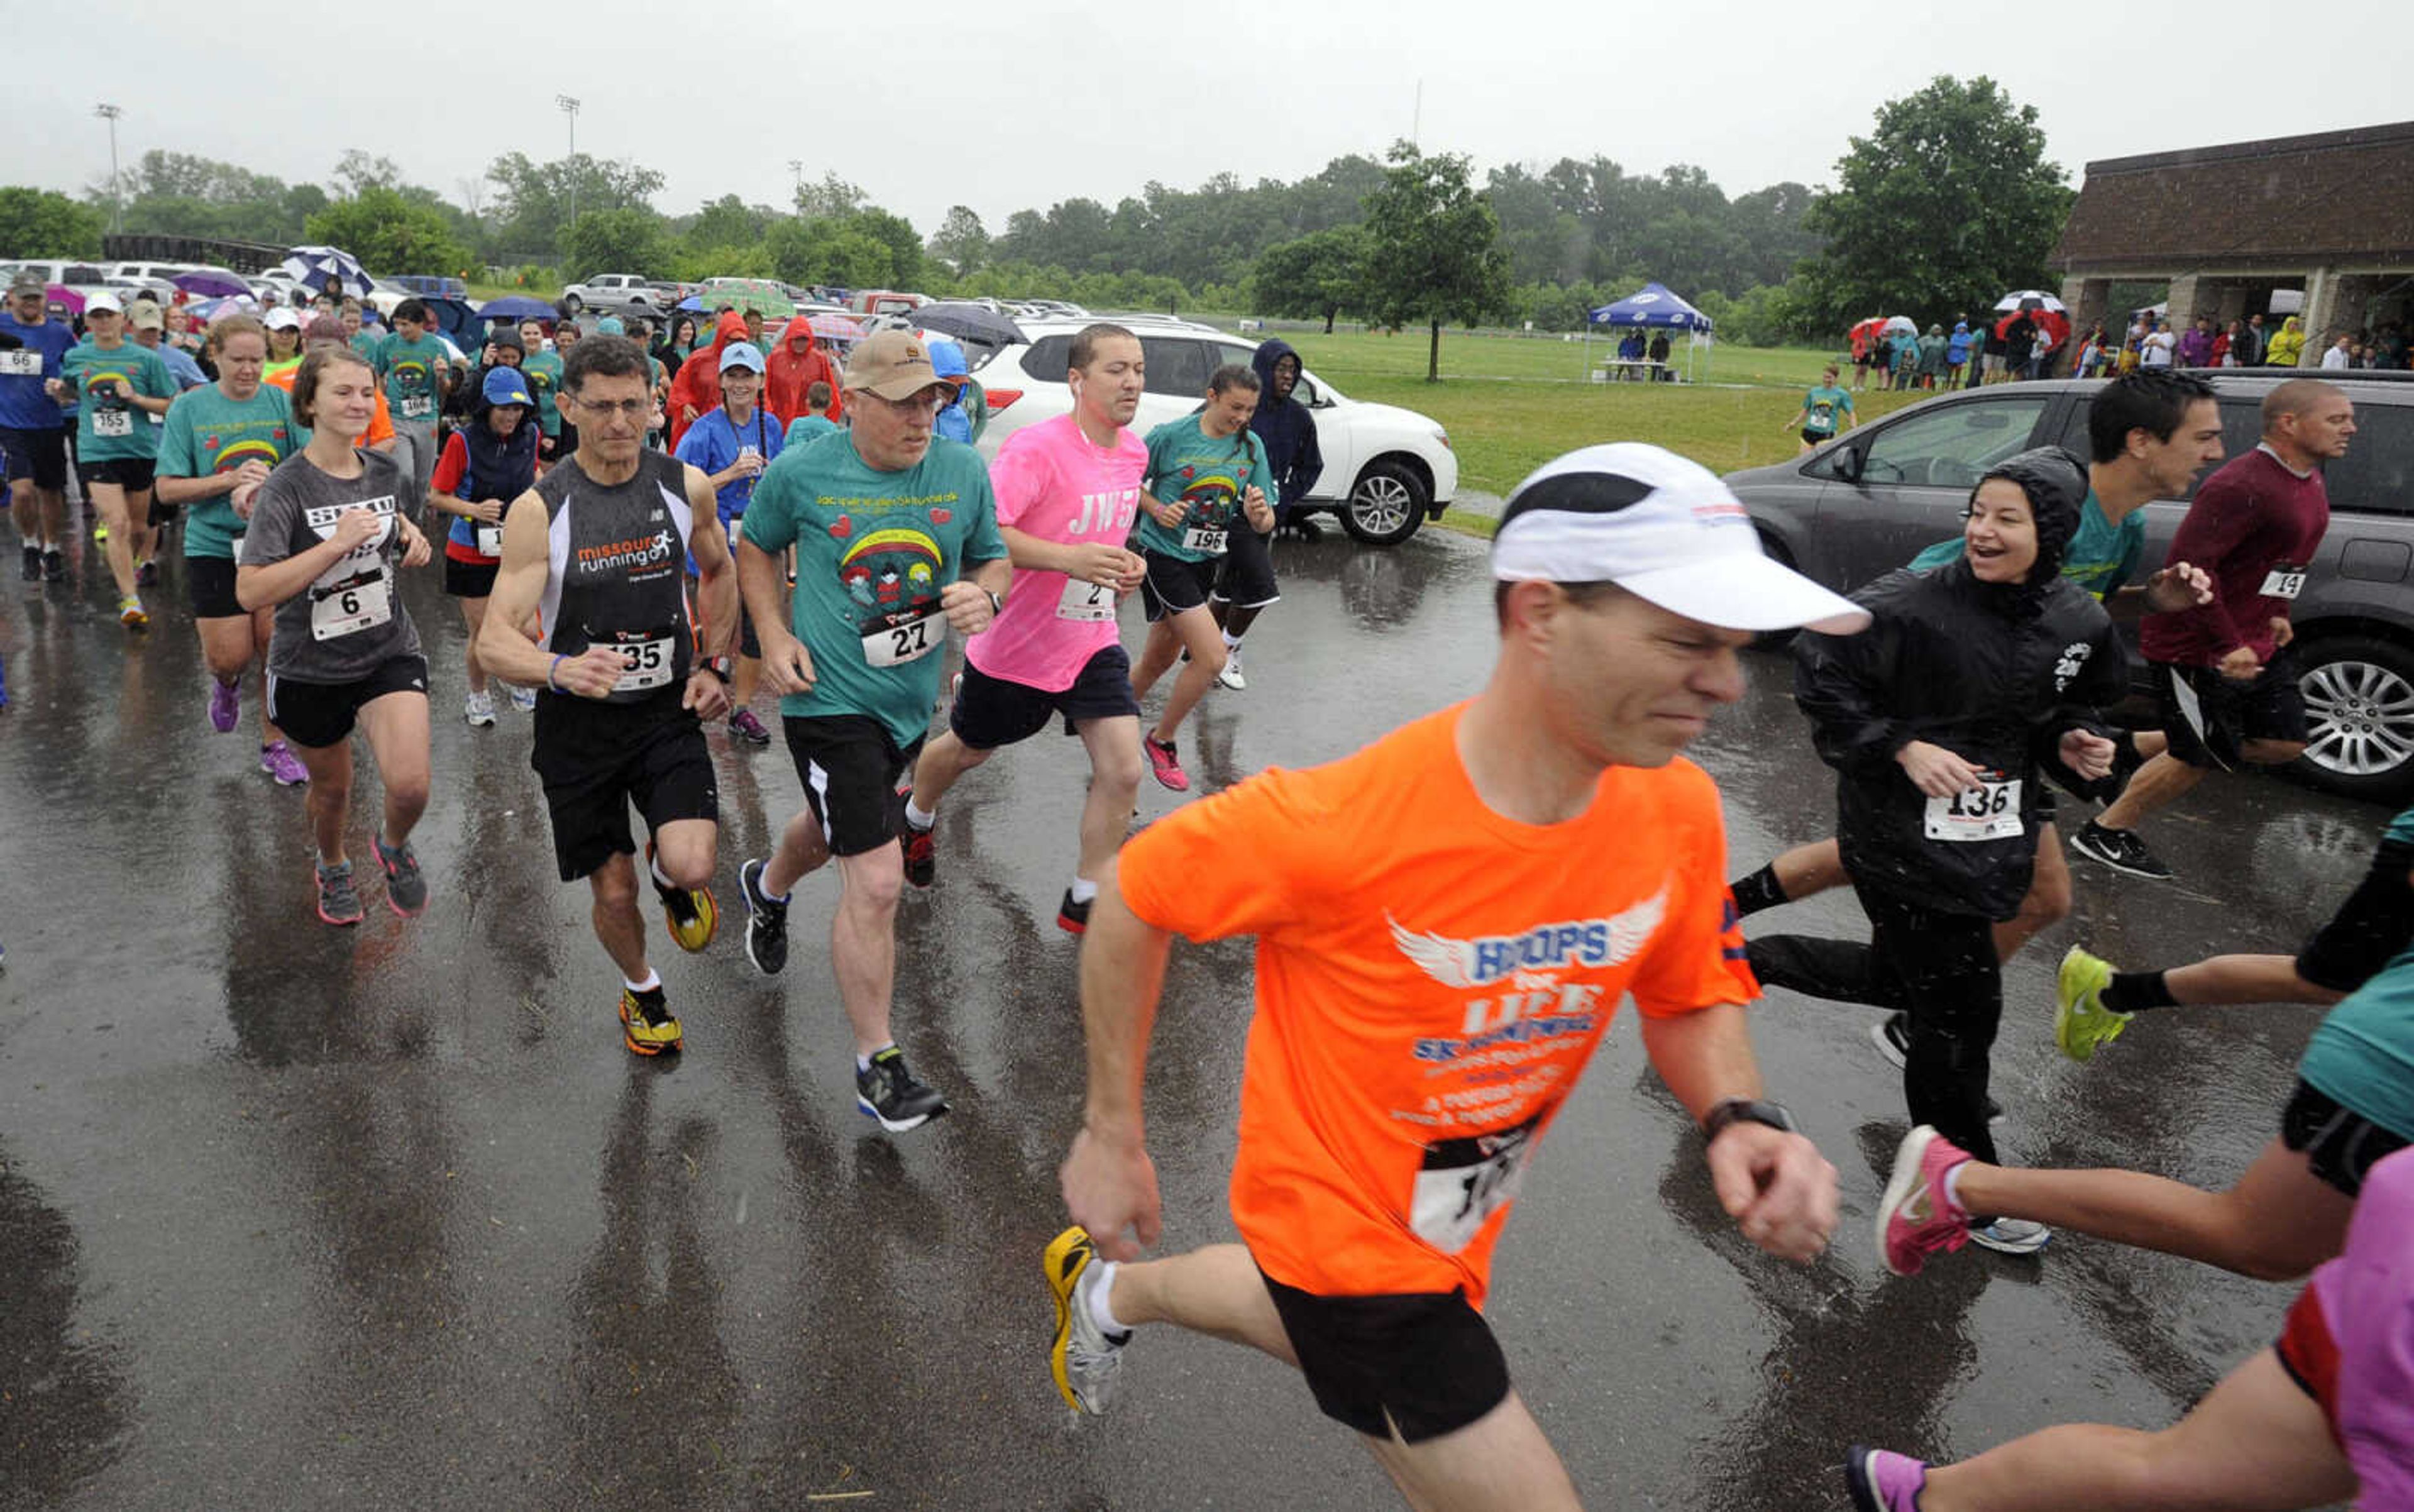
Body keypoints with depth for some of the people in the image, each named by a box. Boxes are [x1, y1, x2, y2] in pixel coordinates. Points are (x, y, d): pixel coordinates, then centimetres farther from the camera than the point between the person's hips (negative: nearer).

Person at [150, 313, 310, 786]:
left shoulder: (282, 403, -2)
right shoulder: (189, 407, -3)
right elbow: (169, 488, -4)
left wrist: (265, 489, -24)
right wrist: (232, 480, -18)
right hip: (214, 547, -1)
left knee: (276, 650, 3)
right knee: (231, 657, -1)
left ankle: (274, 744, 20)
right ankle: (226, 685, 37)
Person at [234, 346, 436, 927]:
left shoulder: (386, 472, -2)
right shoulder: (286, 487, -16)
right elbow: (250, 591, -24)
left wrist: (411, 537, 2)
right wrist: (338, 543, -28)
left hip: (390, 651, 2)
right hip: (311, 666, -2)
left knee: (410, 785, -19)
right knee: (332, 788, 18)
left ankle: (393, 846, 16)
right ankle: (333, 868, 51)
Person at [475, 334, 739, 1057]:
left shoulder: (686, 486, -6)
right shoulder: (537, 510, -15)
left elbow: (719, 574, 15)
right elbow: (495, 641, -19)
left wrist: (713, 665, 5)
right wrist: (560, 668, -40)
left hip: (669, 709, 1)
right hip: (578, 723, -1)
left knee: (692, 868, -18)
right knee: (614, 894, 6)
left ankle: (668, 869, 21)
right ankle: (641, 990, 39)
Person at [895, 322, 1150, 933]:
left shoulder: (1134, 452, 2)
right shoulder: (1037, 446, -23)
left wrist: (1125, 563, 1)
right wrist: (1070, 559, -39)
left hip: (1093, 642, 5)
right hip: (1015, 646, -5)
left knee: (1123, 770, -7)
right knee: (967, 750, 19)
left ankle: (1086, 900, 10)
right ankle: (917, 817, 53)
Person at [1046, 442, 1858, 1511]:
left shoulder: (1678, 806, -17)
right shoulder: (1339, 820, -34)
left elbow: (1692, 1000, 1)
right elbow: (1131, 898, -17)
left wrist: (1739, 1120, -20)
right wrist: (1111, 1135, -11)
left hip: (1457, 1227, 7)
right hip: (1344, 1225, -6)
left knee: (1321, 1319, 33)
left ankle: (1110, 1289, 64)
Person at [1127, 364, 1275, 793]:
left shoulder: (1251, 447, 1)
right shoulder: (1171, 436, -13)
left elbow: (1264, 526, 2)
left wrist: (1259, 512, -21)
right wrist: (1157, 509, -17)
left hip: (1203, 562, 6)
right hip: (1162, 554, -6)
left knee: (1159, 661, 18)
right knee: (1212, 659, -14)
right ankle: (1162, 740, 7)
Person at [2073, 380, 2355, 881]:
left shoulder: (2307, 478, 8)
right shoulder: (2242, 487, -24)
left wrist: (2276, 612, 12)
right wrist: (2228, 646, -27)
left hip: (2256, 642, 10)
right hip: (2198, 649, -10)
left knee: (2283, 744, 10)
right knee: (2196, 759, -1)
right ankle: (2105, 833, 17)